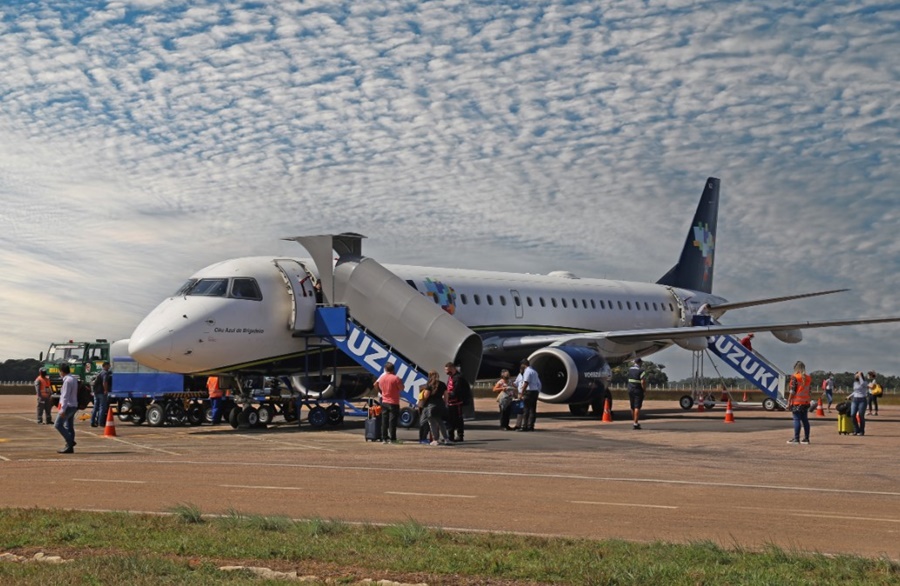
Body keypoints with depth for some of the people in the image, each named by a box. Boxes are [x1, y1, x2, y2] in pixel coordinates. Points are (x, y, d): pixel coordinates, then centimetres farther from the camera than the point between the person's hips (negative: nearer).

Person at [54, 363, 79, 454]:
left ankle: (70, 441, -10)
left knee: (58, 425, -6)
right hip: (73, 406, 10)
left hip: (68, 406, -10)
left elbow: (65, 396, -20)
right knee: (69, 427, 10)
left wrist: (62, 409, -21)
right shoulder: (74, 379, 13)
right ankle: (70, 447, 8)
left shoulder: (67, 380, -16)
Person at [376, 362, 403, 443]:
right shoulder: (396, 378, -14)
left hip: (384, 402, 5)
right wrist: (400, 382, 7)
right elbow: (401, 388, -9)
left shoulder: (381, 378, 3)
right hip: (393, 403, -5)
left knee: (384, 421, 9)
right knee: (392, 421, -3)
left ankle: (384, 438, 9)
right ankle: (392, 438, -4)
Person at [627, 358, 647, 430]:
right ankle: (635, 423, -13)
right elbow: (643, 382, -20)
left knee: (632, 407, 15)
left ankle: (634, 422, 26)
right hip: (638, 391, -6)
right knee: (637, 407, -7)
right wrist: (644, 389, -6)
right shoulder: (641, 371, -13)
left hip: (630, 390, 6)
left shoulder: (630, 370, 7)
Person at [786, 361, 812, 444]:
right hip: (806, 402, 6)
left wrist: (789, 401, -8)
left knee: (797, 420, -5)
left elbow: (792, 391, -12)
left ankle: (796, 438, -6)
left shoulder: (795, 377, -10)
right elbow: (809, 390, 13)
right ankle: (806, 438, 10)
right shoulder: (809, 378, 10)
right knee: (805, 420, 9)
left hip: (796, 402, -6)